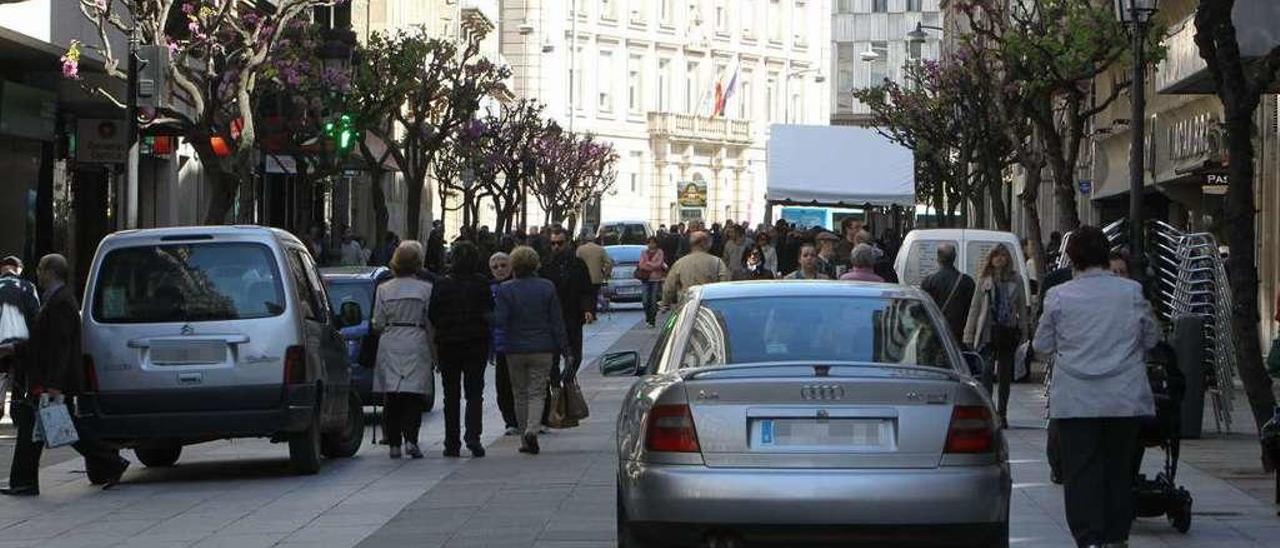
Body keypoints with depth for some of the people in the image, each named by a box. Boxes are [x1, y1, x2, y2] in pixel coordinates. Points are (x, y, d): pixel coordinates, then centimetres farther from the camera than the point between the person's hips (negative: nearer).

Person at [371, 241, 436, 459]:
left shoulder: (384, 289, 2)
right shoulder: (426, 289, -3)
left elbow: (378, 324, 3)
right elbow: (431, 323, -1)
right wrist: (434, 351, 8)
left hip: (390, 345, 2)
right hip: (416, 343, -2)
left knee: (391, 395, 6)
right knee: (413, 393, -1)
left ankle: (394, 443, 4)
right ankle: (410, 439, -15)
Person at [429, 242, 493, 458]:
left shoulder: (442, 285, -6)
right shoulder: (482, 284, -7)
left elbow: (432, 316, -3)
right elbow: (490, 313, -3)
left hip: (448, 344, 1)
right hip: (476, 343, -1)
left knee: (451, 395, 10)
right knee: (474, 393, 4)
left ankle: (452, 443, 10)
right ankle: (473, 436, -14)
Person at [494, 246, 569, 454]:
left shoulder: (505, 289, -7)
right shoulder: (547, 287, -2)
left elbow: (499, 321, -10)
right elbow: (557, 321, 1)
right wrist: (563, 347, 6)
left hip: (515, 349, 0)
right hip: (542, 350, 0)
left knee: (520, 394, 11)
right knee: (537, 393, 2)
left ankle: (526, 440, 14)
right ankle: (532, 430, -22)